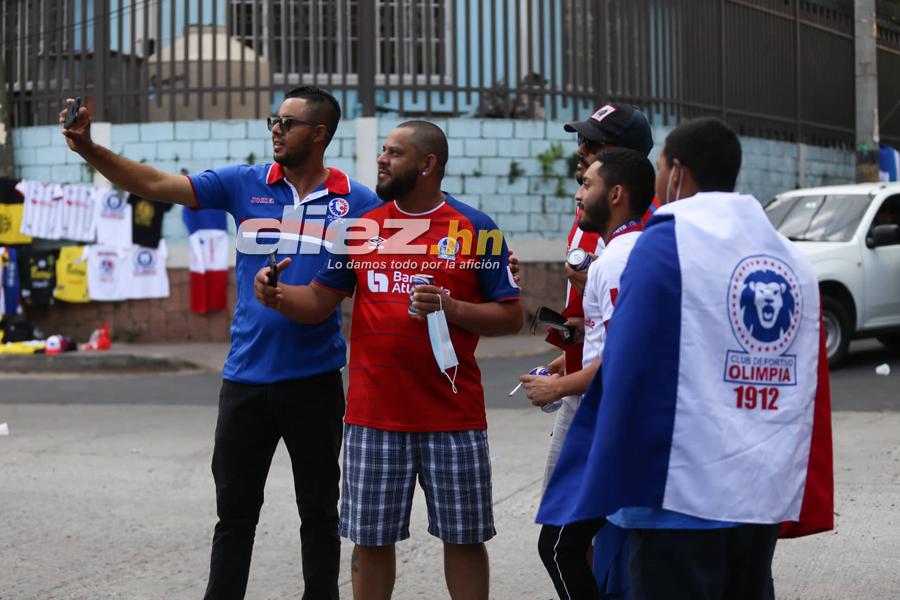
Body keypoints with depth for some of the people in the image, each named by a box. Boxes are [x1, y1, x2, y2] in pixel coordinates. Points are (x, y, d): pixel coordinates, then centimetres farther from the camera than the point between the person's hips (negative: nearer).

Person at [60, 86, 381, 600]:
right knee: (235, 512, 9)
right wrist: (89, 149, -13)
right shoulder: (245, 185, 2)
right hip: (245, 379, 2)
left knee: (319, 512, 11)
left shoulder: (357, 201, -2)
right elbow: (156, 184, -1)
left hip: (315, 380, -1)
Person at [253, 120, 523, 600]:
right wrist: (277, 296, -11)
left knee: (463, 537, 6)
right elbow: (319, 302, 9)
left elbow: (511, 317, -1)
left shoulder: (476, 230, -1)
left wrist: (451, 308, -16)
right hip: (373, 418, 2)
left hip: (453, 419, -2)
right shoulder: (361, 227, 8)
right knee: (371, 539, 7)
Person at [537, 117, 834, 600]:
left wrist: (595, 496, -8)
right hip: (765, 500, 6)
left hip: (680, 499, -6)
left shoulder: (665, 243, -8)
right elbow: (812, 396, 9)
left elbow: (625, 379, -12)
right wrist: (808, 503, 12)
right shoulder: (792, 259, 10)